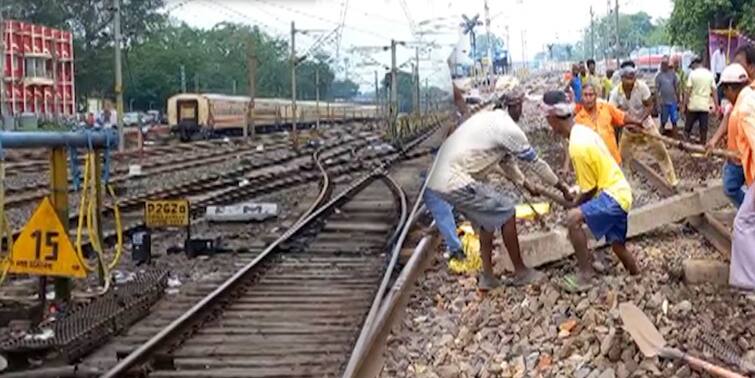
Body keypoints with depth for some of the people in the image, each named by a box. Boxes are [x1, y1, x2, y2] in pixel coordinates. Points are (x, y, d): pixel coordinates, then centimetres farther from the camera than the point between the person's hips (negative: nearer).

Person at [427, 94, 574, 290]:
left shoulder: (488, 119, 19)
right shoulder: (508, 128, -10)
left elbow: (506, 159, 33)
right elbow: (534, 162, 0)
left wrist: (526, 184, 43)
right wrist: (562, 187, 13)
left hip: (439, 178, 10)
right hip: (456, 182, -10)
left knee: (489, 217, 22)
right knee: (506, 211, 1)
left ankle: (487, 276, 22)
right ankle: (520, 272, 12)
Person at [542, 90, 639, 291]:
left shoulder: (577, 146, -24)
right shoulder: (583, 131, 5)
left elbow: (590, 189, -16)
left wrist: (575, 206, 0)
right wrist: (577, 202, 16)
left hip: (613, 196, -10)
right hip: (619, 192, 10)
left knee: (573, 218, -24)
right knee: (617, 245, 19)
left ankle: (586, 274, -15)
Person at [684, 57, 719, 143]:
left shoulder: (693, 73, -4)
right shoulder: (710, 74, 5)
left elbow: (688, 91, -8)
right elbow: (714, 91, 3)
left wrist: (684, 104, -3)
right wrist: (716, 106, 6)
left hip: (693, 105, -2)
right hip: (705, 106, 2)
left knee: (688, 127, 9)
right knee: (703, 128, 4)